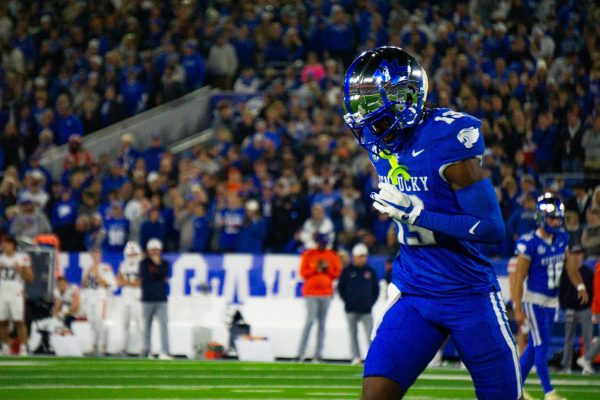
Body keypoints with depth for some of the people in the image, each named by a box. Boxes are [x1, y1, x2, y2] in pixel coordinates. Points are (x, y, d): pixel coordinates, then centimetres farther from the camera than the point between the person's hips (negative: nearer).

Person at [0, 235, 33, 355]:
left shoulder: (22, 258, 0)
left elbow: (30, 278, 1)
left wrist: (20, 270, -14)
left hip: (16, 294, -4)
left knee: (19, 322, -8)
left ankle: (23, 349, -6)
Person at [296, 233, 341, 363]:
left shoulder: (333, 256, 8)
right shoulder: (308, 255, 2)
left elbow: (337, 273, 9)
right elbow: (303, 272, -1)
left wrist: (327, 269, -8)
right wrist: (316, 269, -13)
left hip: (326, 293, 3)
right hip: (311, 292, -3)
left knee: (322, 323, 3)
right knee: (310, 321, -13)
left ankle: (318, 354, 4)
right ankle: (301, 352, -9)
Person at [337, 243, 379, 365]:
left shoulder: (370, 272, 9)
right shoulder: (347, 271, 3)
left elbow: (376, 288, 16)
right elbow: (340, 287, 6)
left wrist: (372, 301, 5)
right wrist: (347, 300, -2)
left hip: (366, 309, 0)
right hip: (351, 309, 0)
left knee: (370, 334, -9)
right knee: (353, 334, 2)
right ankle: (356, 357, 4)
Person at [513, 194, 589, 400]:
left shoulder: (561, 238, 1)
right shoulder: (530, 244, -20)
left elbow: (569, 263, 18)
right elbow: (519, 278, -17)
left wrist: (580, 286, 10)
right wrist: (518, 308, -17)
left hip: (552, 301, 7)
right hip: (534, 299, -7)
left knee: (535, 346, 10)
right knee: (542, 345, -8)